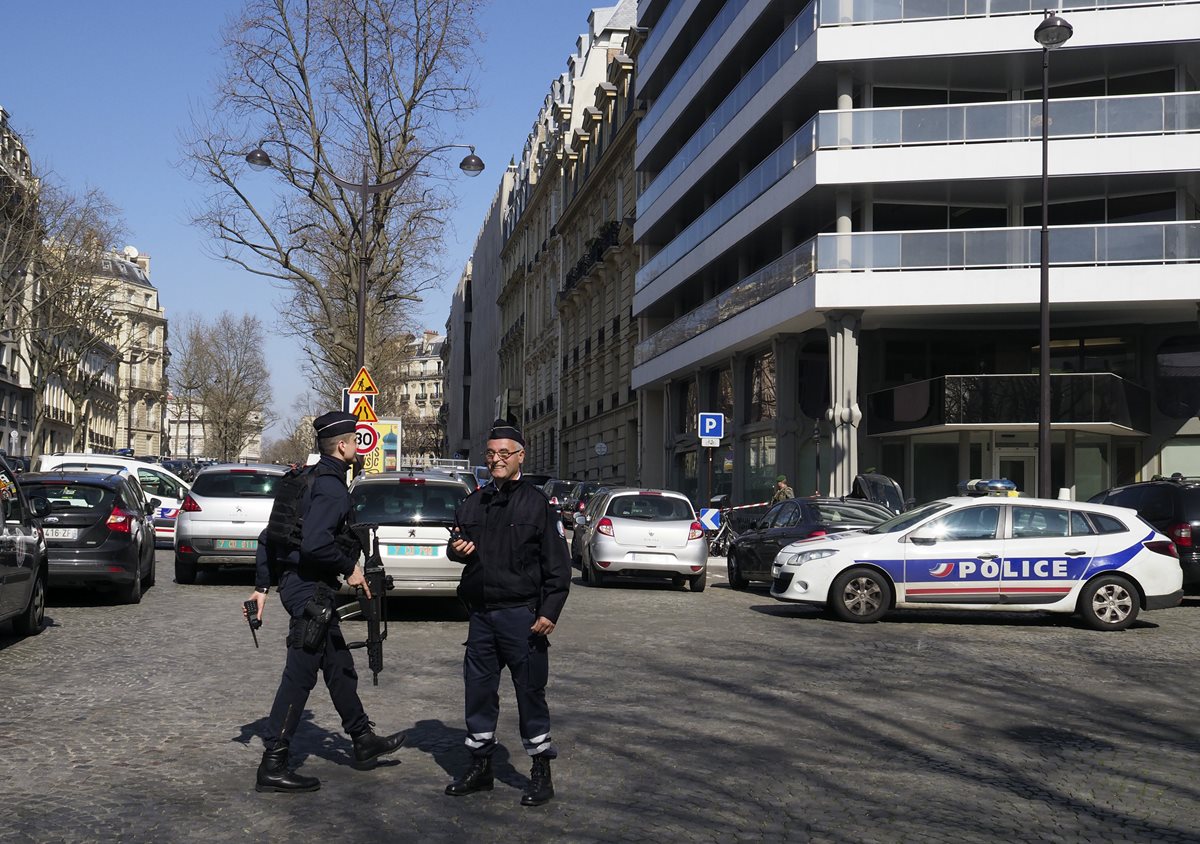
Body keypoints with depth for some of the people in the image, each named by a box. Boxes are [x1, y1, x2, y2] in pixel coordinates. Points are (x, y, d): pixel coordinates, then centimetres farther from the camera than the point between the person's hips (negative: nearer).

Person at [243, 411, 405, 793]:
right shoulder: (332, 488, -16)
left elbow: (269, 536, 16)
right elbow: (315, 543, -30)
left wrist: (262, 586, 17)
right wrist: (350, 567, -15)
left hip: (300, 585, 11)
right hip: (311, 589, -11)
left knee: (339, 667, 20)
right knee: (299, 675, -6)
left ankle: (364, 741, 33)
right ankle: (273, 767, -2)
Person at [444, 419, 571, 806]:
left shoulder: (537, 503, -3)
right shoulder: (473, 502, 13)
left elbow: (557, 563, -5)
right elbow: (458, 540, 26)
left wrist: (549, 611, -13)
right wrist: (456, 549, 1)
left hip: (521, 615, -5)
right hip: (480, 614, 5)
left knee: (530, 692, 1)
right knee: (478, 689, 11)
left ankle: (541, 771, 12)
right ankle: (480, 766, 24)